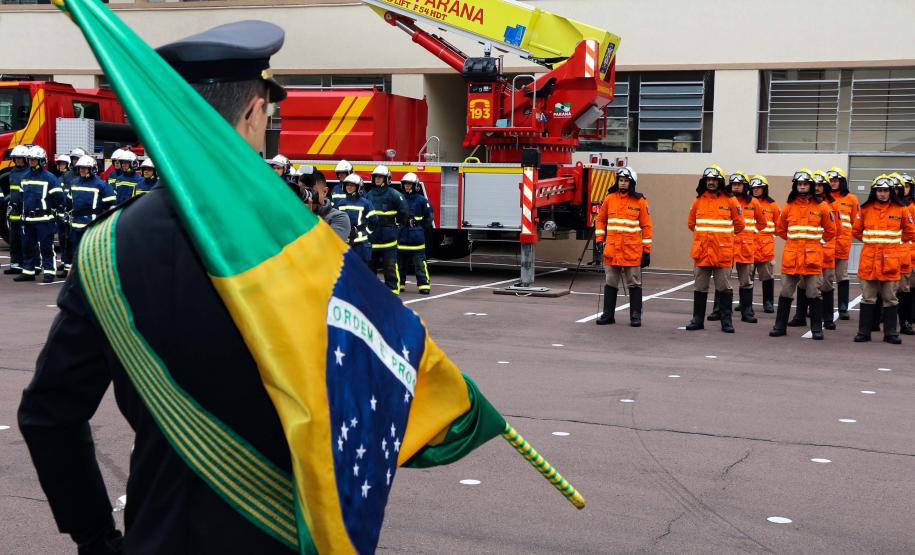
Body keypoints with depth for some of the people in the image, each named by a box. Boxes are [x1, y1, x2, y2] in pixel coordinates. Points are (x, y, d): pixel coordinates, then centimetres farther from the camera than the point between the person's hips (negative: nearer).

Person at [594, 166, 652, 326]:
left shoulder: (640, 201, -2)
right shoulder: (609, 198, 6)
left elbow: (646, 227, 0)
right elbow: (600, 220, 15)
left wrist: (647, 251, -3)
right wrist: (599, 239, 6)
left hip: (632, 251, -3)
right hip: (612, 250, 3)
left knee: (634, 284, 3)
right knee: (610, 283, 9)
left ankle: (636, 316, 9)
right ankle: (608, 315, 16)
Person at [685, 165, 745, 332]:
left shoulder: (730, 201, -1)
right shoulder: (698, 201, 7)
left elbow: (739, 225, 6)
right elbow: (691, 223, 19)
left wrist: (724, 236, 13)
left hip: (723, 251, -3)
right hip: (702, 250, 3)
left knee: (723, 287, 2)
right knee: (700, 287, 8)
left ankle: (726, 321, 8)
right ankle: (697, 320, 15)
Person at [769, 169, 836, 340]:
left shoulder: (821, 207, 1)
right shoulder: (789, 206, 6)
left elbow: (830, 230, 10)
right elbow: (780, 229, 18)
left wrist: (818, 242, 7)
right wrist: (792, 241, 12)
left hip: (812, 256, -2)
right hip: (791, 256, 2)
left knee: (813, 293, 1)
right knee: (786, 292, 6)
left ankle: (817, 329, 8)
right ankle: (780, 326, 14)